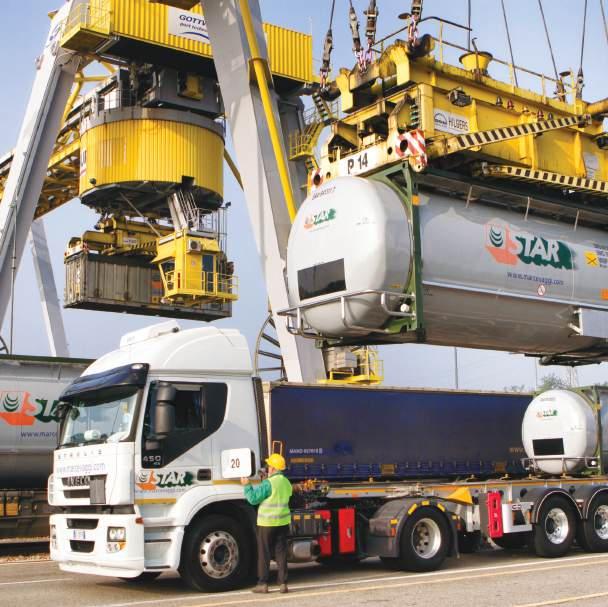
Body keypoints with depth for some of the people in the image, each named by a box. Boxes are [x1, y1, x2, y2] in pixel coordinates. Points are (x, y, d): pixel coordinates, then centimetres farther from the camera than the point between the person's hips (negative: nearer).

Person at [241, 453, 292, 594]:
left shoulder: (268, 483, -16)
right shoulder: (287, 482, 6)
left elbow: (253, 499, -13)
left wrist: (247, 486, 1)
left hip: (267, 523, -6)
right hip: (283, 522, 6)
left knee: (264, 554, 4)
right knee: (281, 553, 8)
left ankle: (262, 584, 7)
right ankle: (283, 583, 7)